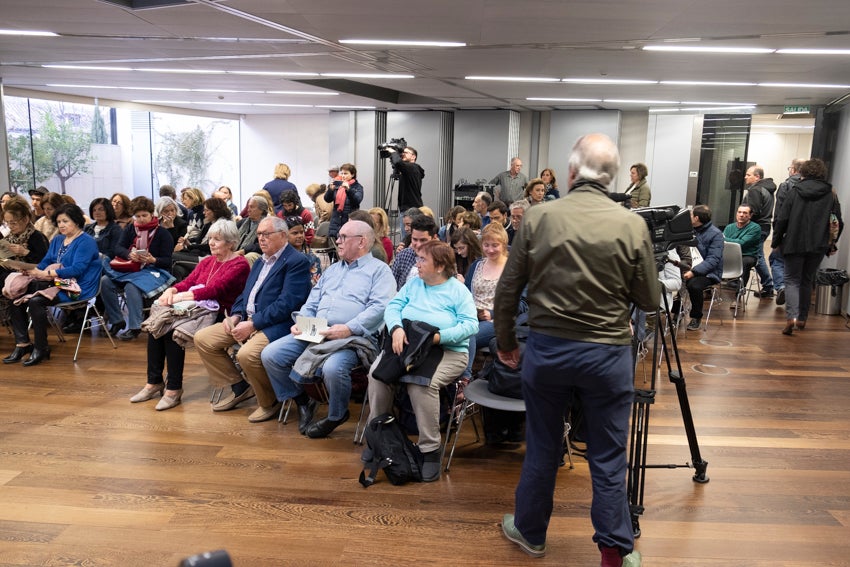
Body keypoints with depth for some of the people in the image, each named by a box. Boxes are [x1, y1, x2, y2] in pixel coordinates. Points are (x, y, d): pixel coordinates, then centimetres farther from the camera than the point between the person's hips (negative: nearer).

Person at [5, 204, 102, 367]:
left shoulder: (86, 242, -9)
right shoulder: (57, 240, 17)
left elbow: (77, 269, -20)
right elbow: (46, 262, 15)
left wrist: (46, 274, -26)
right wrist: (34, 271, -9)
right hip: (55, 283, 9)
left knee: (35, 301, -29)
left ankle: (40, 348, -16)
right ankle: (22, 343, -3)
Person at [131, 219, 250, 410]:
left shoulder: (239, 265, -8)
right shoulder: (207, 261, 19)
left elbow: (215, 289, -19)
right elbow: (188, 282, 11)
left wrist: (180, 297, -22)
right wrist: (171, 291, -11)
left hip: (219, 314, -8)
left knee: (172, 329, -25)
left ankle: (174, 388, -14)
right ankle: (154, 382, -5)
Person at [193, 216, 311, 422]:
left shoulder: (297, 262, -9)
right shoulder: (260, 261, 20)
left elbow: (286, 304, -19)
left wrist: (252, 324, -20)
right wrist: (236, 316, 1)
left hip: (275, 325, -9)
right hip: (247, 320, 9)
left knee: (247, 354, -33)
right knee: (202, 338, 1)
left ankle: (269, 401, -4)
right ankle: (239, 387, 14)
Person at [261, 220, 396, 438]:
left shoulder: (379, 270, 4)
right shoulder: (332, 269, 27)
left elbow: (379, 307, -12)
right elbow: (312, 303, 25)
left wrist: (349, 328, -23)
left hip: (351, 338, -7)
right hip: (314, 334, 7)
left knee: (333, 367, -36)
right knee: (270, 355, -9)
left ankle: (337, 416, -4)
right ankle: (302, 401, 13)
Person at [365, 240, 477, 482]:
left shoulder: (458, 290, 2)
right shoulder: (413, 284, 17)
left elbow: (470, 325, -10)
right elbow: (393, 307, 7)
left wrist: (438, 336, -22)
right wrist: (396, 328, -15)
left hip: (448, 351, -4)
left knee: (422, 383, -34)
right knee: (377, 371, -22)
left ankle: (430, 450, -20)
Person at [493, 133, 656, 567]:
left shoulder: (537, 218, -8)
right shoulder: (632, 226, -10)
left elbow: (507, 291, -3)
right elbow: (649, 301, -2)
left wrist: (506, 343, 11)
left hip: (546, 348, 1)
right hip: (607, 353, -1)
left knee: (541, 449, 17)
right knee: (608, 458, 12)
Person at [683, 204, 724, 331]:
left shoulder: (715, 234, -10)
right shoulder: (691, 230, 10)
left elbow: (713, 260, -19)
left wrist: (693, 272, -30)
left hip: (708, 272, -6)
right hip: (689, 268, 6)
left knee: (694, 285, -34)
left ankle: (696, 317, -9)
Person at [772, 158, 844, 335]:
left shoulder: (795, 192, -4)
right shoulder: (830, 194, 2)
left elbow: (781, 219, -4)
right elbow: (838, 223, 4)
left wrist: (776, 241, 5)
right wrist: (830, 244, 15)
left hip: (794, 243, -2)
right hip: (818, 246, 2)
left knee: (792, 280, 3)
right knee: (807, 281, 16)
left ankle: (791, 316, -18)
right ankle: (802, 318, 21)